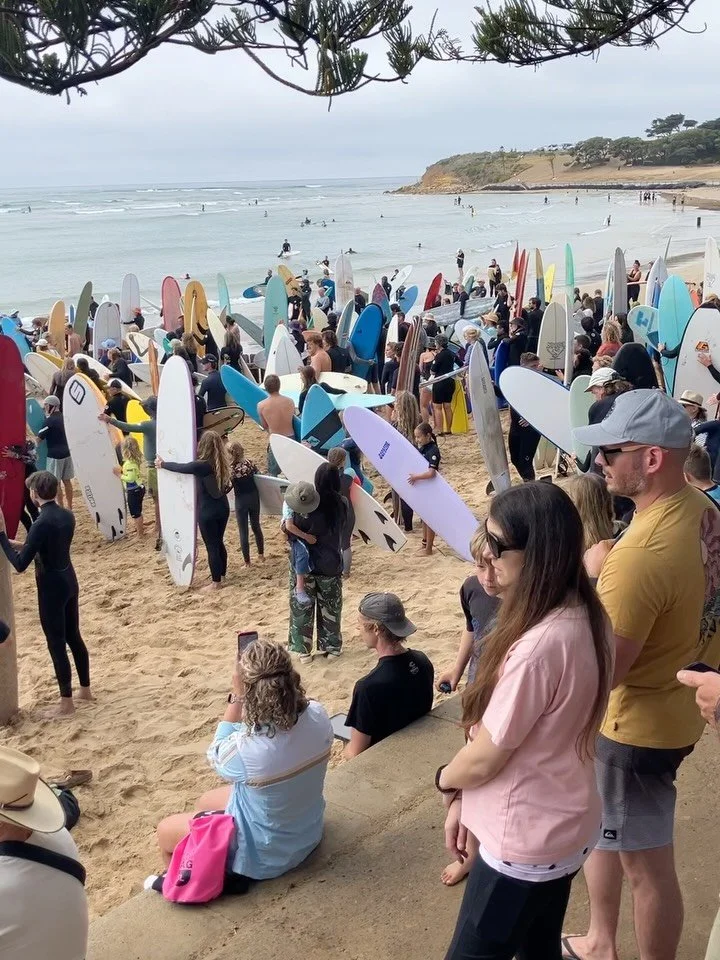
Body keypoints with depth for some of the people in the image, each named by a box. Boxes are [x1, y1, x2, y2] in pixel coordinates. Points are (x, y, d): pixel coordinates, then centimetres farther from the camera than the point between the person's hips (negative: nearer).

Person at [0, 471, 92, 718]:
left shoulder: (42, 523, -24)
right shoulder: (67, 516, 2)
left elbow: (20, 565, -22)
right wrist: (20, 545, 18)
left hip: (51, 588, -8)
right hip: (69, 581, 8)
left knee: (56, 645, 3)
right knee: (74, 637, 19)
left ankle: (66, 703, 13)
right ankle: (85, 690, 32)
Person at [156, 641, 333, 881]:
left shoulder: (247, 749, -38)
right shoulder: (318, 715, -22)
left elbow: (217, 757, -11)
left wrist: (236, 698, -15)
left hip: (265, 852, -6)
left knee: (165, 831, 17)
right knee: (204, 803, 28)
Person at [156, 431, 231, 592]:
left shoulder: (202, 465, -21)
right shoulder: (222, 464, -1)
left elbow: (180, 468, -10)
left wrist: (162, 464, 5)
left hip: (208, 512, -7)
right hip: (223, 508, 7)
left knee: (211, 546, 3)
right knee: (218, 543, 21)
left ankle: (216, 582, 11)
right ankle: (221, 575, 34)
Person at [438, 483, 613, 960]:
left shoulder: (539, 646, -32)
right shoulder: (581, 617, -3)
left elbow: (484, 758, -20)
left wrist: (446, 780, 1)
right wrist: (464, 799, 9)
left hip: (525, 842, -8)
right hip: (564, 828, 8)